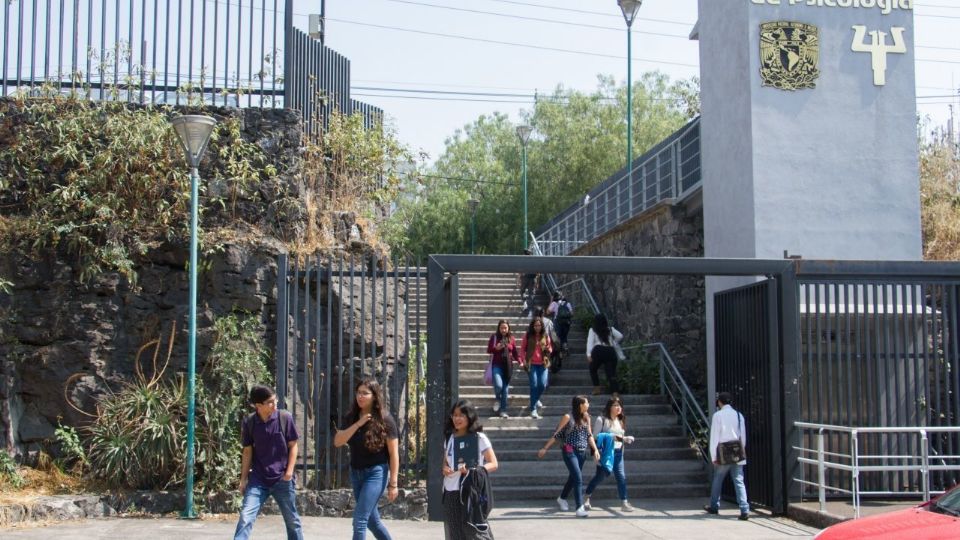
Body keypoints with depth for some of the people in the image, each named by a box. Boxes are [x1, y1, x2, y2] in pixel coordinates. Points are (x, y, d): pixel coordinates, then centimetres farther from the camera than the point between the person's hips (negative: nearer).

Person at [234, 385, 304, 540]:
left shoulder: (285, 418, -7)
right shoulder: (249, 423, -6)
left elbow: (293, 446, 0)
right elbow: (247, 452, 3)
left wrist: (289, 471, -8)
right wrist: (243, 478, 3)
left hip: (282, 479, 0)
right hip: (258, 480, 0)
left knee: (292, 519, 11)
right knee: (246, 517, -11)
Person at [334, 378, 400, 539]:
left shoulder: (385, 419, -12)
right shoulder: (351, 417, 3)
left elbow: (394, 453, -10)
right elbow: (337, 442, -9)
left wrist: (393, 483, -12)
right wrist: (358, 424, -20)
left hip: (375, 473, -6)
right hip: (355, 473, 6)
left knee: (359, 519, -11)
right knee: (372, 519, 15)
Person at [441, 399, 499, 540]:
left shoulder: (479, 438, -6)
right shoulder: (450, 438, 10)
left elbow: (493, 464, -6)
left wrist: (473, 470, -22)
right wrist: (445, 469, -3)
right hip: (450, 492, 6)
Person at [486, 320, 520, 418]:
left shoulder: (511, 338, 7)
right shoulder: (494, 337, 1)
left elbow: (515, 352, 10)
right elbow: (489, 350, 1)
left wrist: (519, 361, -6)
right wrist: (496, 348, -18)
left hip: (508, 366, 3)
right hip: (497, 365, -3)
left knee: (505, 388, 5)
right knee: (498, 385, -21)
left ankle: (503, 410, 13)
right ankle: (498, 399, 13)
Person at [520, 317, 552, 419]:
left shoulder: (545, 336, 6)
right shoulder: (528, 336, 1)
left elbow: (550, 349, 14)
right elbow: (522, 349, 2)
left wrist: (548, 349, -9)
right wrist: (523, 360, -8)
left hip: (543, 363, 2)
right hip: (532, 364, -2)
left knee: (542, 385, -2)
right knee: (534, 385, -9)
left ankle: (536, 399, 31)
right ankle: (533, 409, -4)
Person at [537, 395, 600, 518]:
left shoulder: (586, 418, 9)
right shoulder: (568, 417, -8)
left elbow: (589, 435, 12)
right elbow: (556, 434, -4)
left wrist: (595, 449, -2)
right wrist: (545, 448, -3)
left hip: (582, 452, 6)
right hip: (570, 451, -6)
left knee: (573, 477, 18)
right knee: (578, 478, -14)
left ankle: (562, 499, 40)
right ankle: (580, 508, -14)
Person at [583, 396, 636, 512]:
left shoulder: (621, 420, 12)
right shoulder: (602, 419, -7)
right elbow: (595, 435, -11)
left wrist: (627, 439, 0)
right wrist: (612, 436, -20)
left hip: (618, 452, 5)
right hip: (605, 452, -5)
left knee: (621, 477, -3)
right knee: (600, 476, 3)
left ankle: (624, 503, -1)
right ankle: (586, 497, 23)